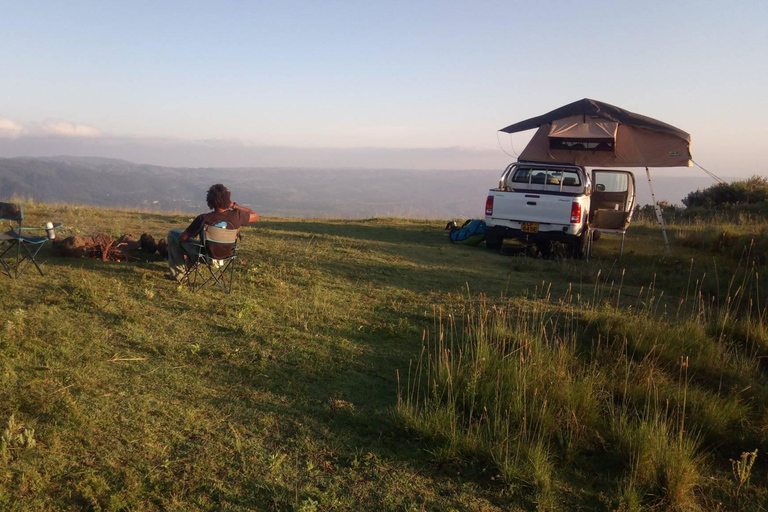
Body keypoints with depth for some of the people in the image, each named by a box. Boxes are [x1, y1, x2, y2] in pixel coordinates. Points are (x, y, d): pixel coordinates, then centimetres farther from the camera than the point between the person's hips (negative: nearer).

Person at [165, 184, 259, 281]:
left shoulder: (203, 219, -30)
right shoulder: (236, 216, -25)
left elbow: (183, 238, -19)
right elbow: (255, 216, -3)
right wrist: (234, 205, -10)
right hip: (226, 254, 5)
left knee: (173, 234, 17)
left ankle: (178, 273, 24)